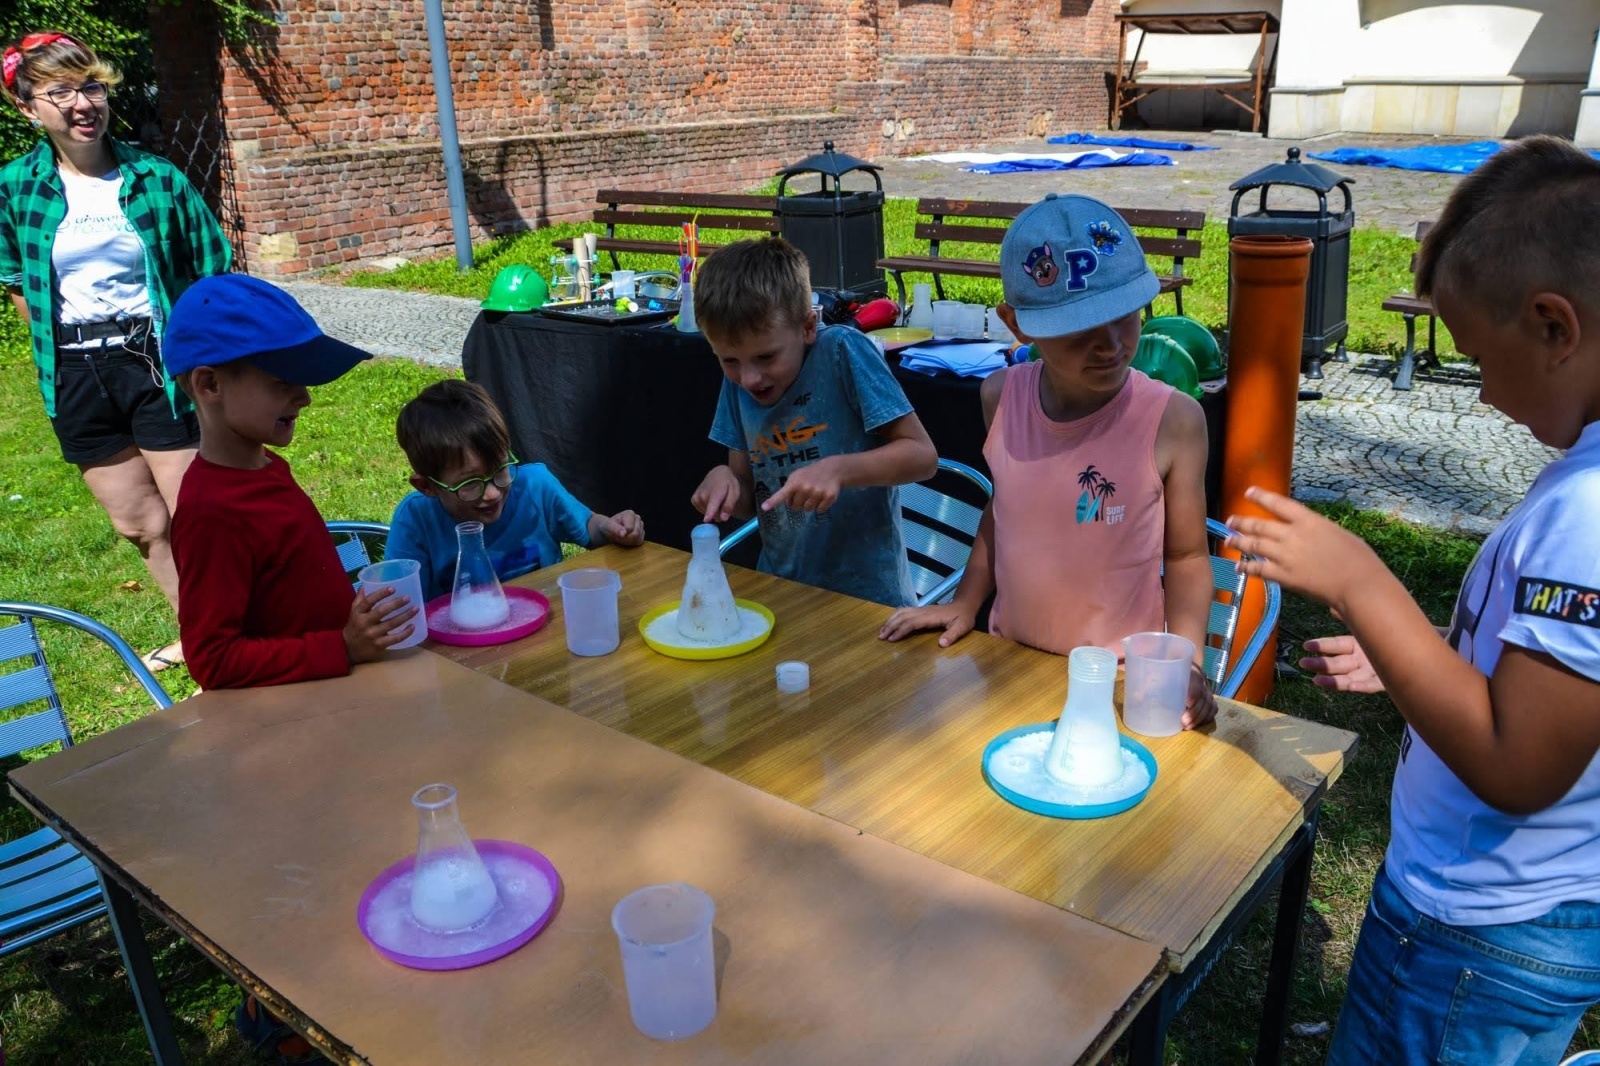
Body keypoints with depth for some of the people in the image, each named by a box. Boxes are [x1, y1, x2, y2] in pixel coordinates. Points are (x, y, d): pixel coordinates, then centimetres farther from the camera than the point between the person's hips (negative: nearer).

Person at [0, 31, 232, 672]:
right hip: (76, 378, 3)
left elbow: (213, 276, -1)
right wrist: (59, 361, 7)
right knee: (140, 525, 13)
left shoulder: (155, 178, -5)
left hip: (158, 364, -3)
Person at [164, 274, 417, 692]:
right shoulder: (211, 511, -20)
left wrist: (361, 622, 8)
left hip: (332, 691, 8)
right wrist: (344, 648, -23)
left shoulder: (266, 468, 6)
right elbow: (213, 661, -19)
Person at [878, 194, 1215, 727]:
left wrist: (1186, 662, -16)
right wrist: (965, 602, 7)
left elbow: (1186, 556, -4)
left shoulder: (1173, 420, -16)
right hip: (1009, 661, 3)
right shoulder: (1002, 397, -6)